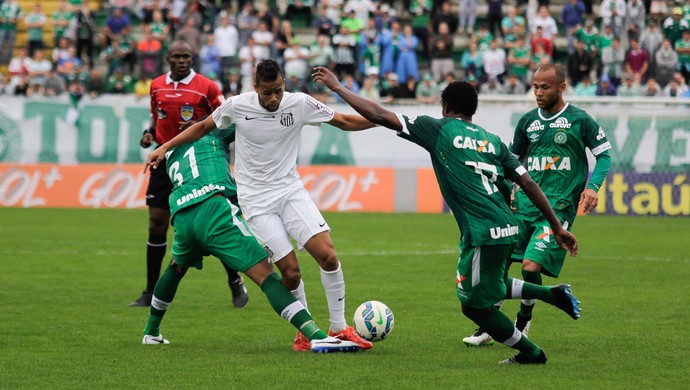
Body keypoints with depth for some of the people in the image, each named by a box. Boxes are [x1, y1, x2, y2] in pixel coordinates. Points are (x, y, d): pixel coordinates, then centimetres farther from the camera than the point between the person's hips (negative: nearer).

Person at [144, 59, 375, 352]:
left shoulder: (299, 104, -7)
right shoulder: (237, 106, -9)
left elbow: (344, 121, 3)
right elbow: (204, 127, 9)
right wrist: (165, 147, 6)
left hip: (290, 190, 2)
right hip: (256, 201, -2)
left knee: (328, 256, -15)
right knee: (290, 271, -10)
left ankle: (339, 328, 0)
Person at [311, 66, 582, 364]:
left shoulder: (438, 129, 1)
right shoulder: (492, 141, 15)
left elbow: (379, 116, 0)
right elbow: (528, 184, 10)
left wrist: (337, 88, 9)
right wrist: (558, 227, 14)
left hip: (482, 233, -7)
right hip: (508, 228, 7)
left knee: (474, 305, 11)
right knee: (493, 289, 31)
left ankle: (530, 353, 17)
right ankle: (555, 294, 20)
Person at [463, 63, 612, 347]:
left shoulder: (579, 121, -2)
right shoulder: (528, 121, 11)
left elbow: (604, 154, 4)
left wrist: (592, 187, -10)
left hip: (558, 207, -5)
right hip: (524, 204, 5)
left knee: (531, 265, -18)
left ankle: (523, 321, 9)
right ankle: (487, 329, 7)